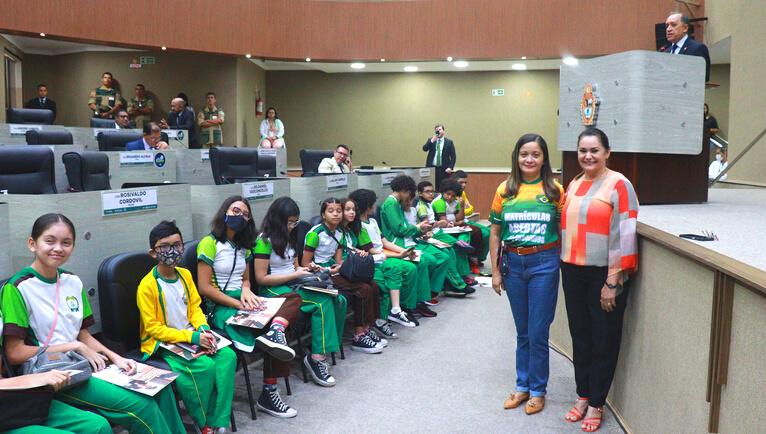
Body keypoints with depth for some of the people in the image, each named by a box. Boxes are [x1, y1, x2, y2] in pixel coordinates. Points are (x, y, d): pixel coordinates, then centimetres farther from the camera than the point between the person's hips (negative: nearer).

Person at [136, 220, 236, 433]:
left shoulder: (185, 274, 5)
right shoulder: (147, 286, -16)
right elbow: (153, 328, -16)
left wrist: (203, 328, -11)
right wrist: (191, 337, -23)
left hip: (191, 335, 6)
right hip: (162, 343, -6)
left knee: (227, 356, -17)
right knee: (205, 366, -28)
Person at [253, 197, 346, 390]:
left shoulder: (289, 237, 15)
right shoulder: (264, 241, -10)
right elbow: (261, 278, -14)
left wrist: (304, 269, 2)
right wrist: (295, 274, -14)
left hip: (294, 285, 8)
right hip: (274, 290, -8)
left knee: (339, 301, -15)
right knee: (323, 302, -29)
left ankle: (328, 349, -13)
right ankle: (317, 357, -25)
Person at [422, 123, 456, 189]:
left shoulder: (449, 142, 6)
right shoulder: (430, 140, 10)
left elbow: (453, 156, 2)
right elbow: (424, 149, -6)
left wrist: (450, 167, -10)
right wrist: (432, 141, -19)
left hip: (443, 170, -1)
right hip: (431, 168, 1)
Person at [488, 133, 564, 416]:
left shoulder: (555, 190, -3)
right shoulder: (505, 190, 2)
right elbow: (495, 233, 5)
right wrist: (495, 271, 3)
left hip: (544, 263, -2)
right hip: (512, 263, 2)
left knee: (538, 332, 3)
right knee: (523, 331, 15)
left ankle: (538, 390, 21)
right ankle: (522, 386, 29)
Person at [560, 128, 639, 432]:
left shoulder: (619, 185, -10)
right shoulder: (573, 185, 9)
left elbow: (624, 235, -14)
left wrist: (613, 282, -15)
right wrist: (565, 266, 11)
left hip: (604, 275, -5)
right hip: (573, 272, 6)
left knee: (604, 341, 7)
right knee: (580, 337, 14)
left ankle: (596, 404, 20)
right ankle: (583, 396, 29)